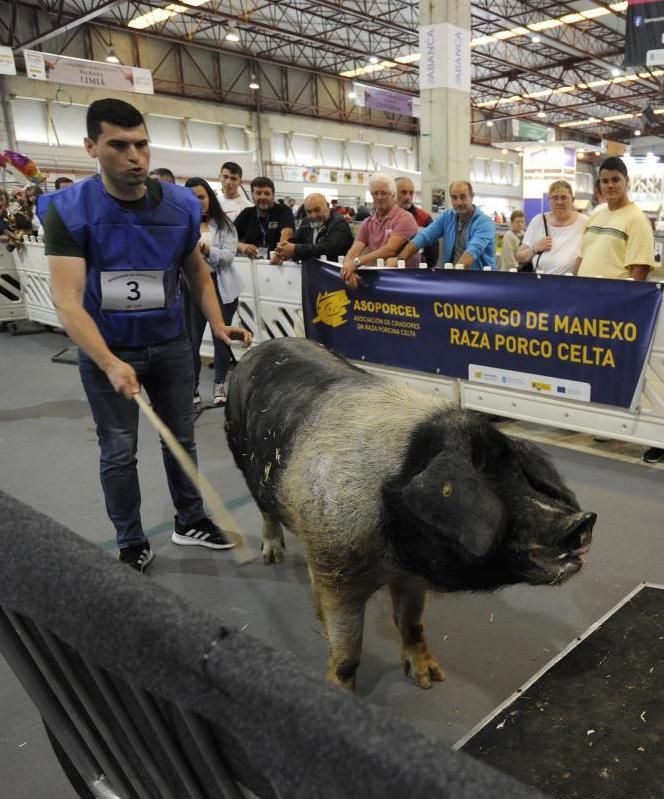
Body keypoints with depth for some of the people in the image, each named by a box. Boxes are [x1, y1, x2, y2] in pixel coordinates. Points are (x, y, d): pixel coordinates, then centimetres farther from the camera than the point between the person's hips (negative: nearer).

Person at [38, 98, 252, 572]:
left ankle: (190, 521, 33)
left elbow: (197, 269, 10)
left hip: (170, 345, 3)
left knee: (182, 438, 14)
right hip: (106, 351, -3)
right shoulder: (69, 210, -18)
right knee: (119, 452, 6)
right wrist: (110, 364, -37)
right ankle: (132, 546, 23)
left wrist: (217, 324, -3)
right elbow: (68, 302, -25)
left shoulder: (180, 205, -8)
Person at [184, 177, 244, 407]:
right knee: (191, 339, 1)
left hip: (221, 286, 0)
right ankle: (192, 388, 13)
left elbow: (228, 257, -7)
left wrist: (207, 250, -23)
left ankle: (219, 385, 21)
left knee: (221, 336, 7)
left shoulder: (224, 224, 2)